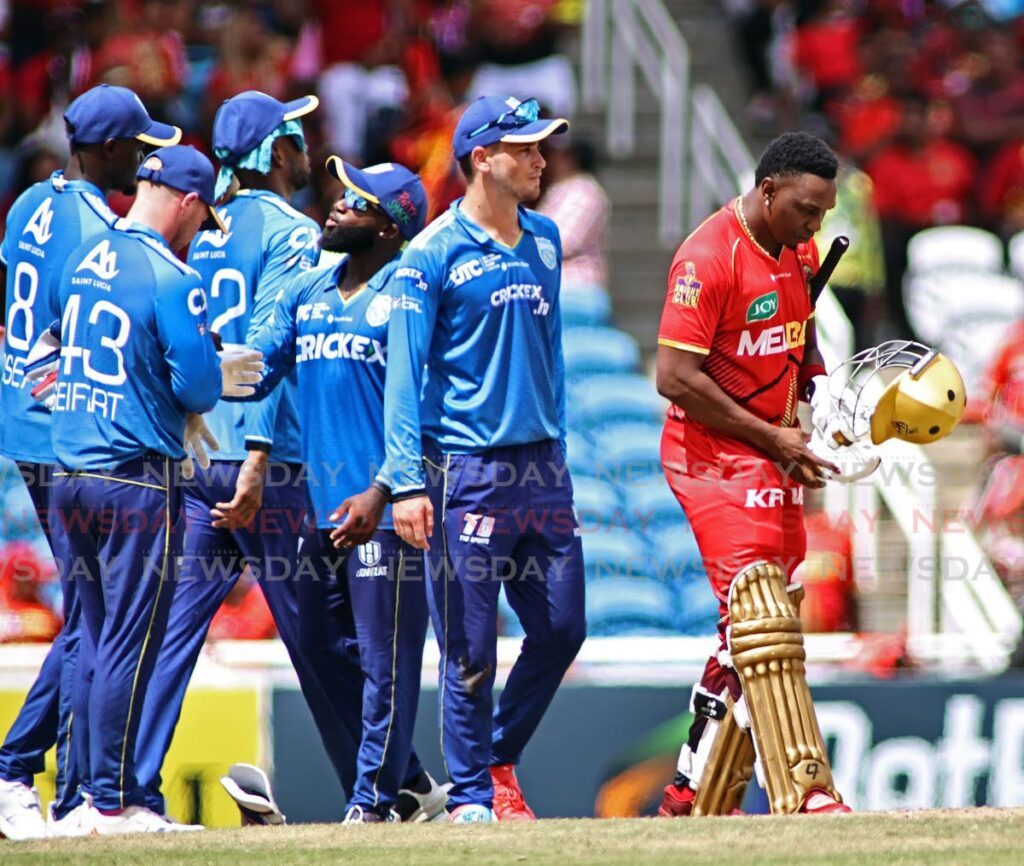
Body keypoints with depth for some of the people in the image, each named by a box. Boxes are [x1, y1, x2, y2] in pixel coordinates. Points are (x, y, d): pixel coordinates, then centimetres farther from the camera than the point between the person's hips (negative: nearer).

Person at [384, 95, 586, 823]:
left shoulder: (544, 242, 12)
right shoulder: (435, 252, -6)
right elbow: (404, 370, -8)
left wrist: (558, 450, 15)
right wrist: (407, 481, -16)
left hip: (542, 464, 6)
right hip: (467, 465, -6)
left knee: (562, 626, 5)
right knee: (471, 645, -3)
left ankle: (501, 762, 24)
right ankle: (471, 796, 8)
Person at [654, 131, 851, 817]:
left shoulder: (802, 252, 10)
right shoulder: (710, 258, -17)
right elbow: (676, 379, -21)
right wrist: (772, 437, -18)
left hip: (775, 454, 9)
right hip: (715, 458, -9)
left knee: (752, 631, 10)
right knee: (762, 619, -18)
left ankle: (697, 800, 20)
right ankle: (805, 797, -27)